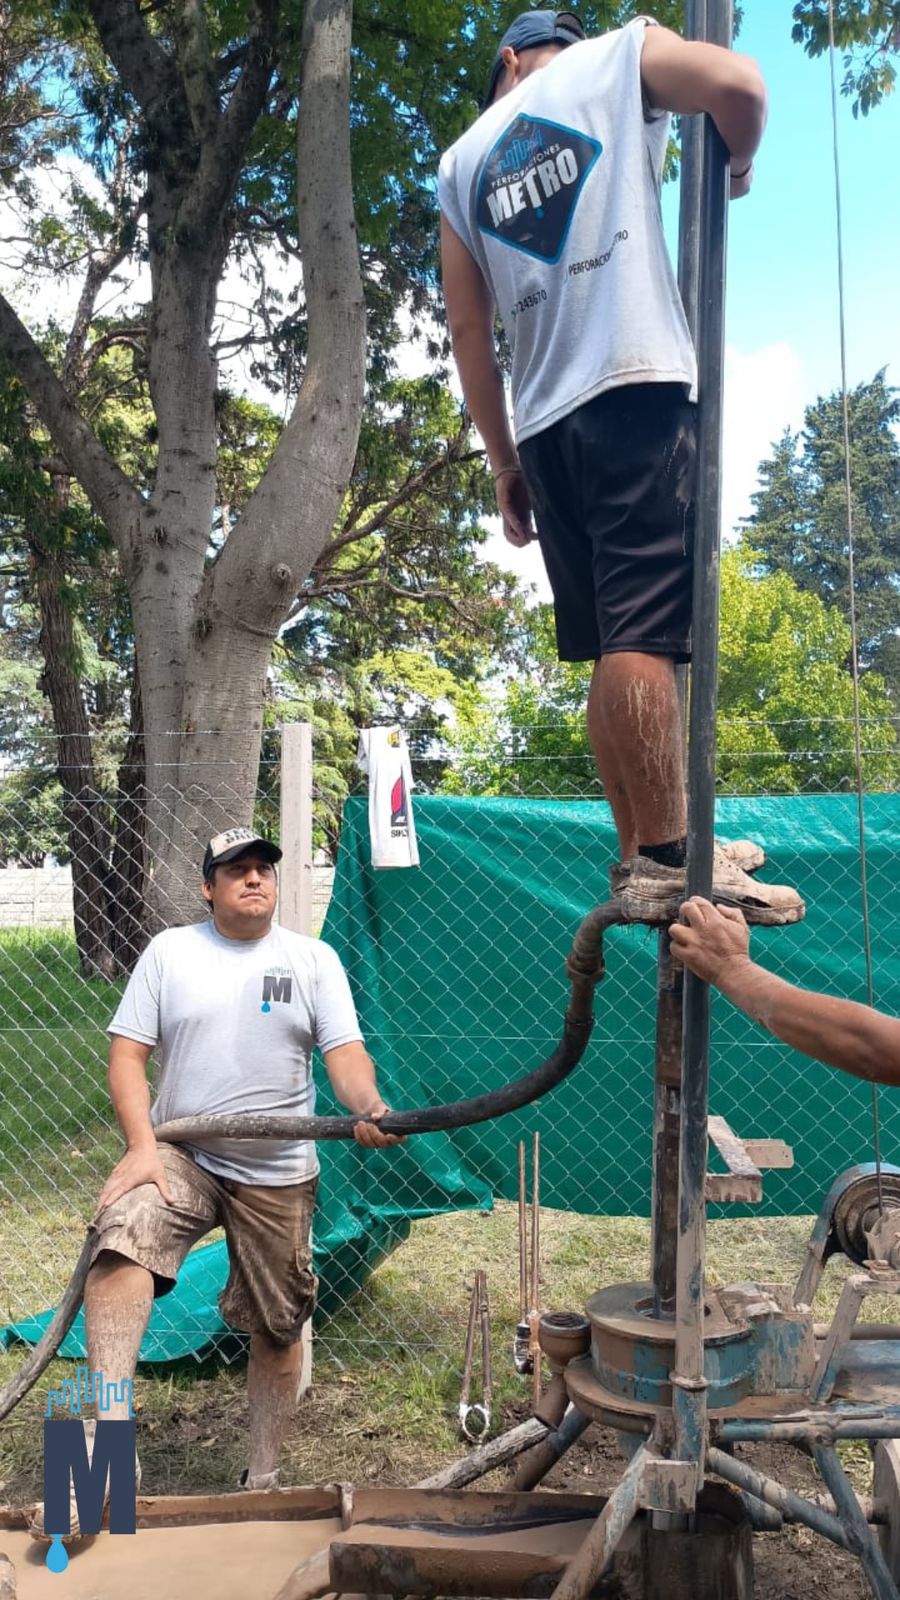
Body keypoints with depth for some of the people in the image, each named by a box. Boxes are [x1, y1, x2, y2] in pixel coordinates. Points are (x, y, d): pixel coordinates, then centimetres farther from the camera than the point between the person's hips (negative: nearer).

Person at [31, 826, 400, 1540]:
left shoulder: (314, 959, 2)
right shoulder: (168, 951, 2)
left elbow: (345, 1052, -6)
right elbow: (128, 1055, -1)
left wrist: (370, 1107, -28)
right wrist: (142, 1146, -16)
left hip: (278, 1174, 1)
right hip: (181, 1156, -1)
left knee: (278, 1327, 9)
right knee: (122, 1240, -31)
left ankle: (263, 1476, 29)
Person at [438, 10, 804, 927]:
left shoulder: (460, 161, 25)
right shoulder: (619, 54, 15)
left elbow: (467, 327, 17)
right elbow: (738, 85, -5)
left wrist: (504, 464, 18)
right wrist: (736, 167, 17)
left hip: (542, 417, 5)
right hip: (635, 384, -5)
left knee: (609, 648, 7)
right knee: (643, 635, -14)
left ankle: (644, 851, 11)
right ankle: (665, 864, -18)